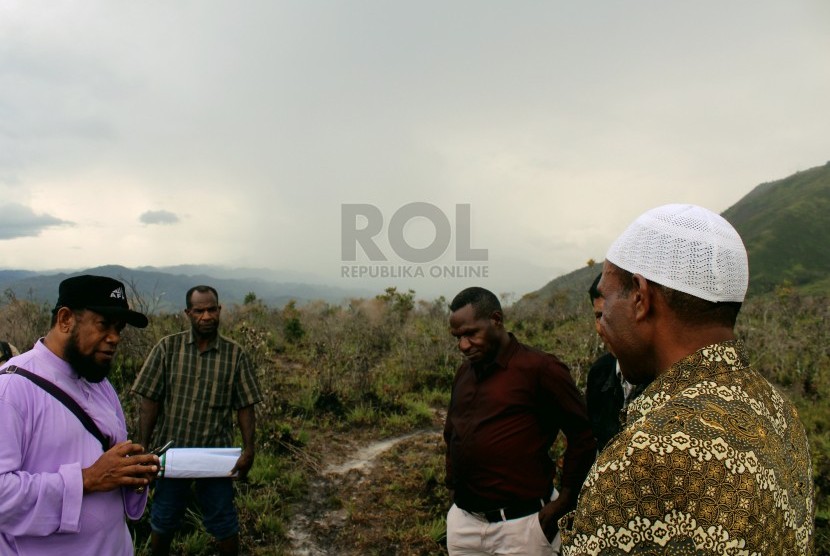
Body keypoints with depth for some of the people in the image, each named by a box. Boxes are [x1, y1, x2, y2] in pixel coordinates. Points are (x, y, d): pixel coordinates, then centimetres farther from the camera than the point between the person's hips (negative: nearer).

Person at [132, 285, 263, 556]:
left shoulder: (235, 354, -5)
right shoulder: (167, 348, -6)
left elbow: (245, 406, -3)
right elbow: (150, 401, -5)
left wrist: (248, 449, -9)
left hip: (216, 455, -1)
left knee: (224, 524, 11)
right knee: (163, 522, 20)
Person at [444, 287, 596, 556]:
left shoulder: (540, 368, -12)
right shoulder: (464, 372, 8)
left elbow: (584, 435, -10)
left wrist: (565, 500, -8)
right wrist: (453, 482, 10)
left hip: (520, 525, -5)